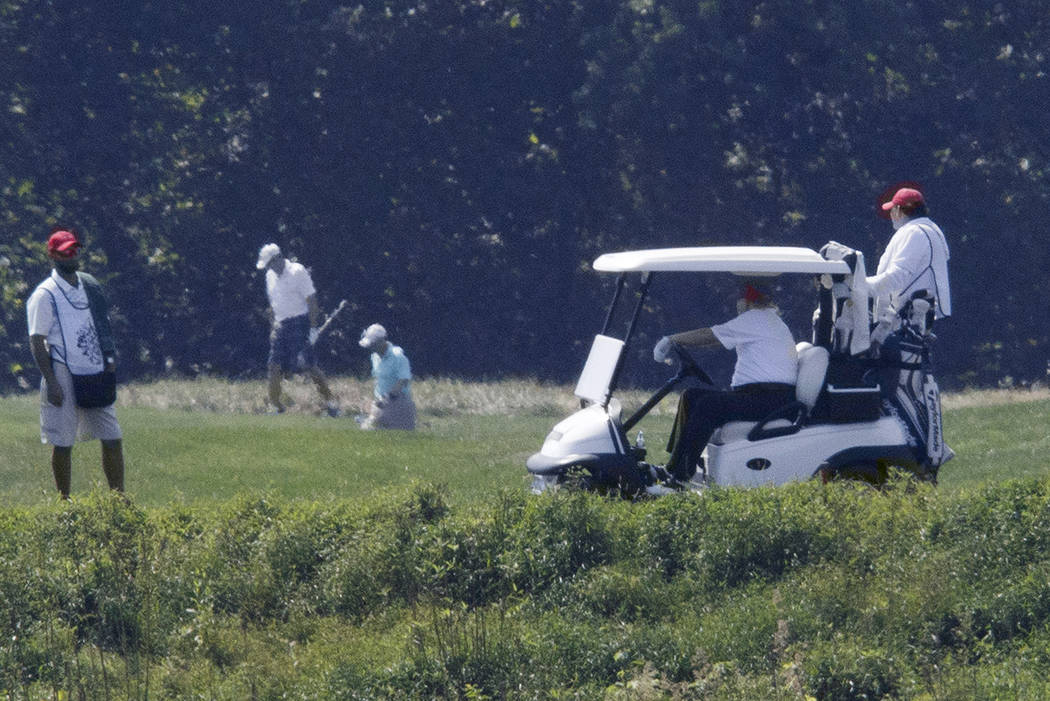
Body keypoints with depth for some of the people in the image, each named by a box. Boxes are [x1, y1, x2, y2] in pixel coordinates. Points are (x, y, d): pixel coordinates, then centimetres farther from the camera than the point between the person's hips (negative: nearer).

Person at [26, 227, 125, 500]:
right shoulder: (45, 295, -7)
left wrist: (109, 361, 10)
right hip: (64, 375, -6)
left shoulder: (90, 287, 13)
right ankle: (64, 503, 5)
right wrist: (51, 382, -16)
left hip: (95, 375, 6)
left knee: (113, 437, 3)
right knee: (62, 444, -2)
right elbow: (37, 341, -10)